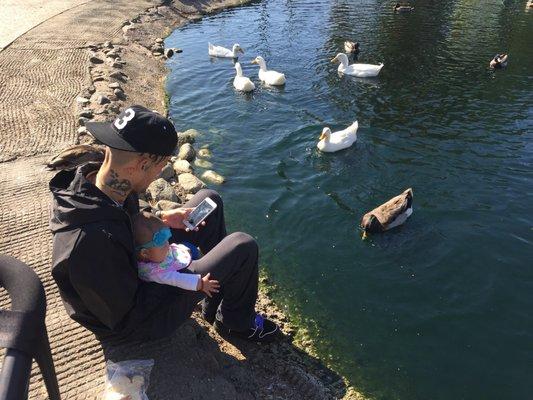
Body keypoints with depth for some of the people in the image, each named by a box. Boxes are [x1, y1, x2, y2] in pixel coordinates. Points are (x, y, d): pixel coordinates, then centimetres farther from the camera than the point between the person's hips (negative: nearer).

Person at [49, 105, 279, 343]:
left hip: (133, 270, 9)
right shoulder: (95, 241, -41)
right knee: (244, 248, -14)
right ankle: (235, 322, 17)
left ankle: (216, 303, 21)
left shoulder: (91, 177, -15)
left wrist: (160, 217, -6)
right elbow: (127, 319, -27)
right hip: (138, 321, -8)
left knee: (208, 201, 9)